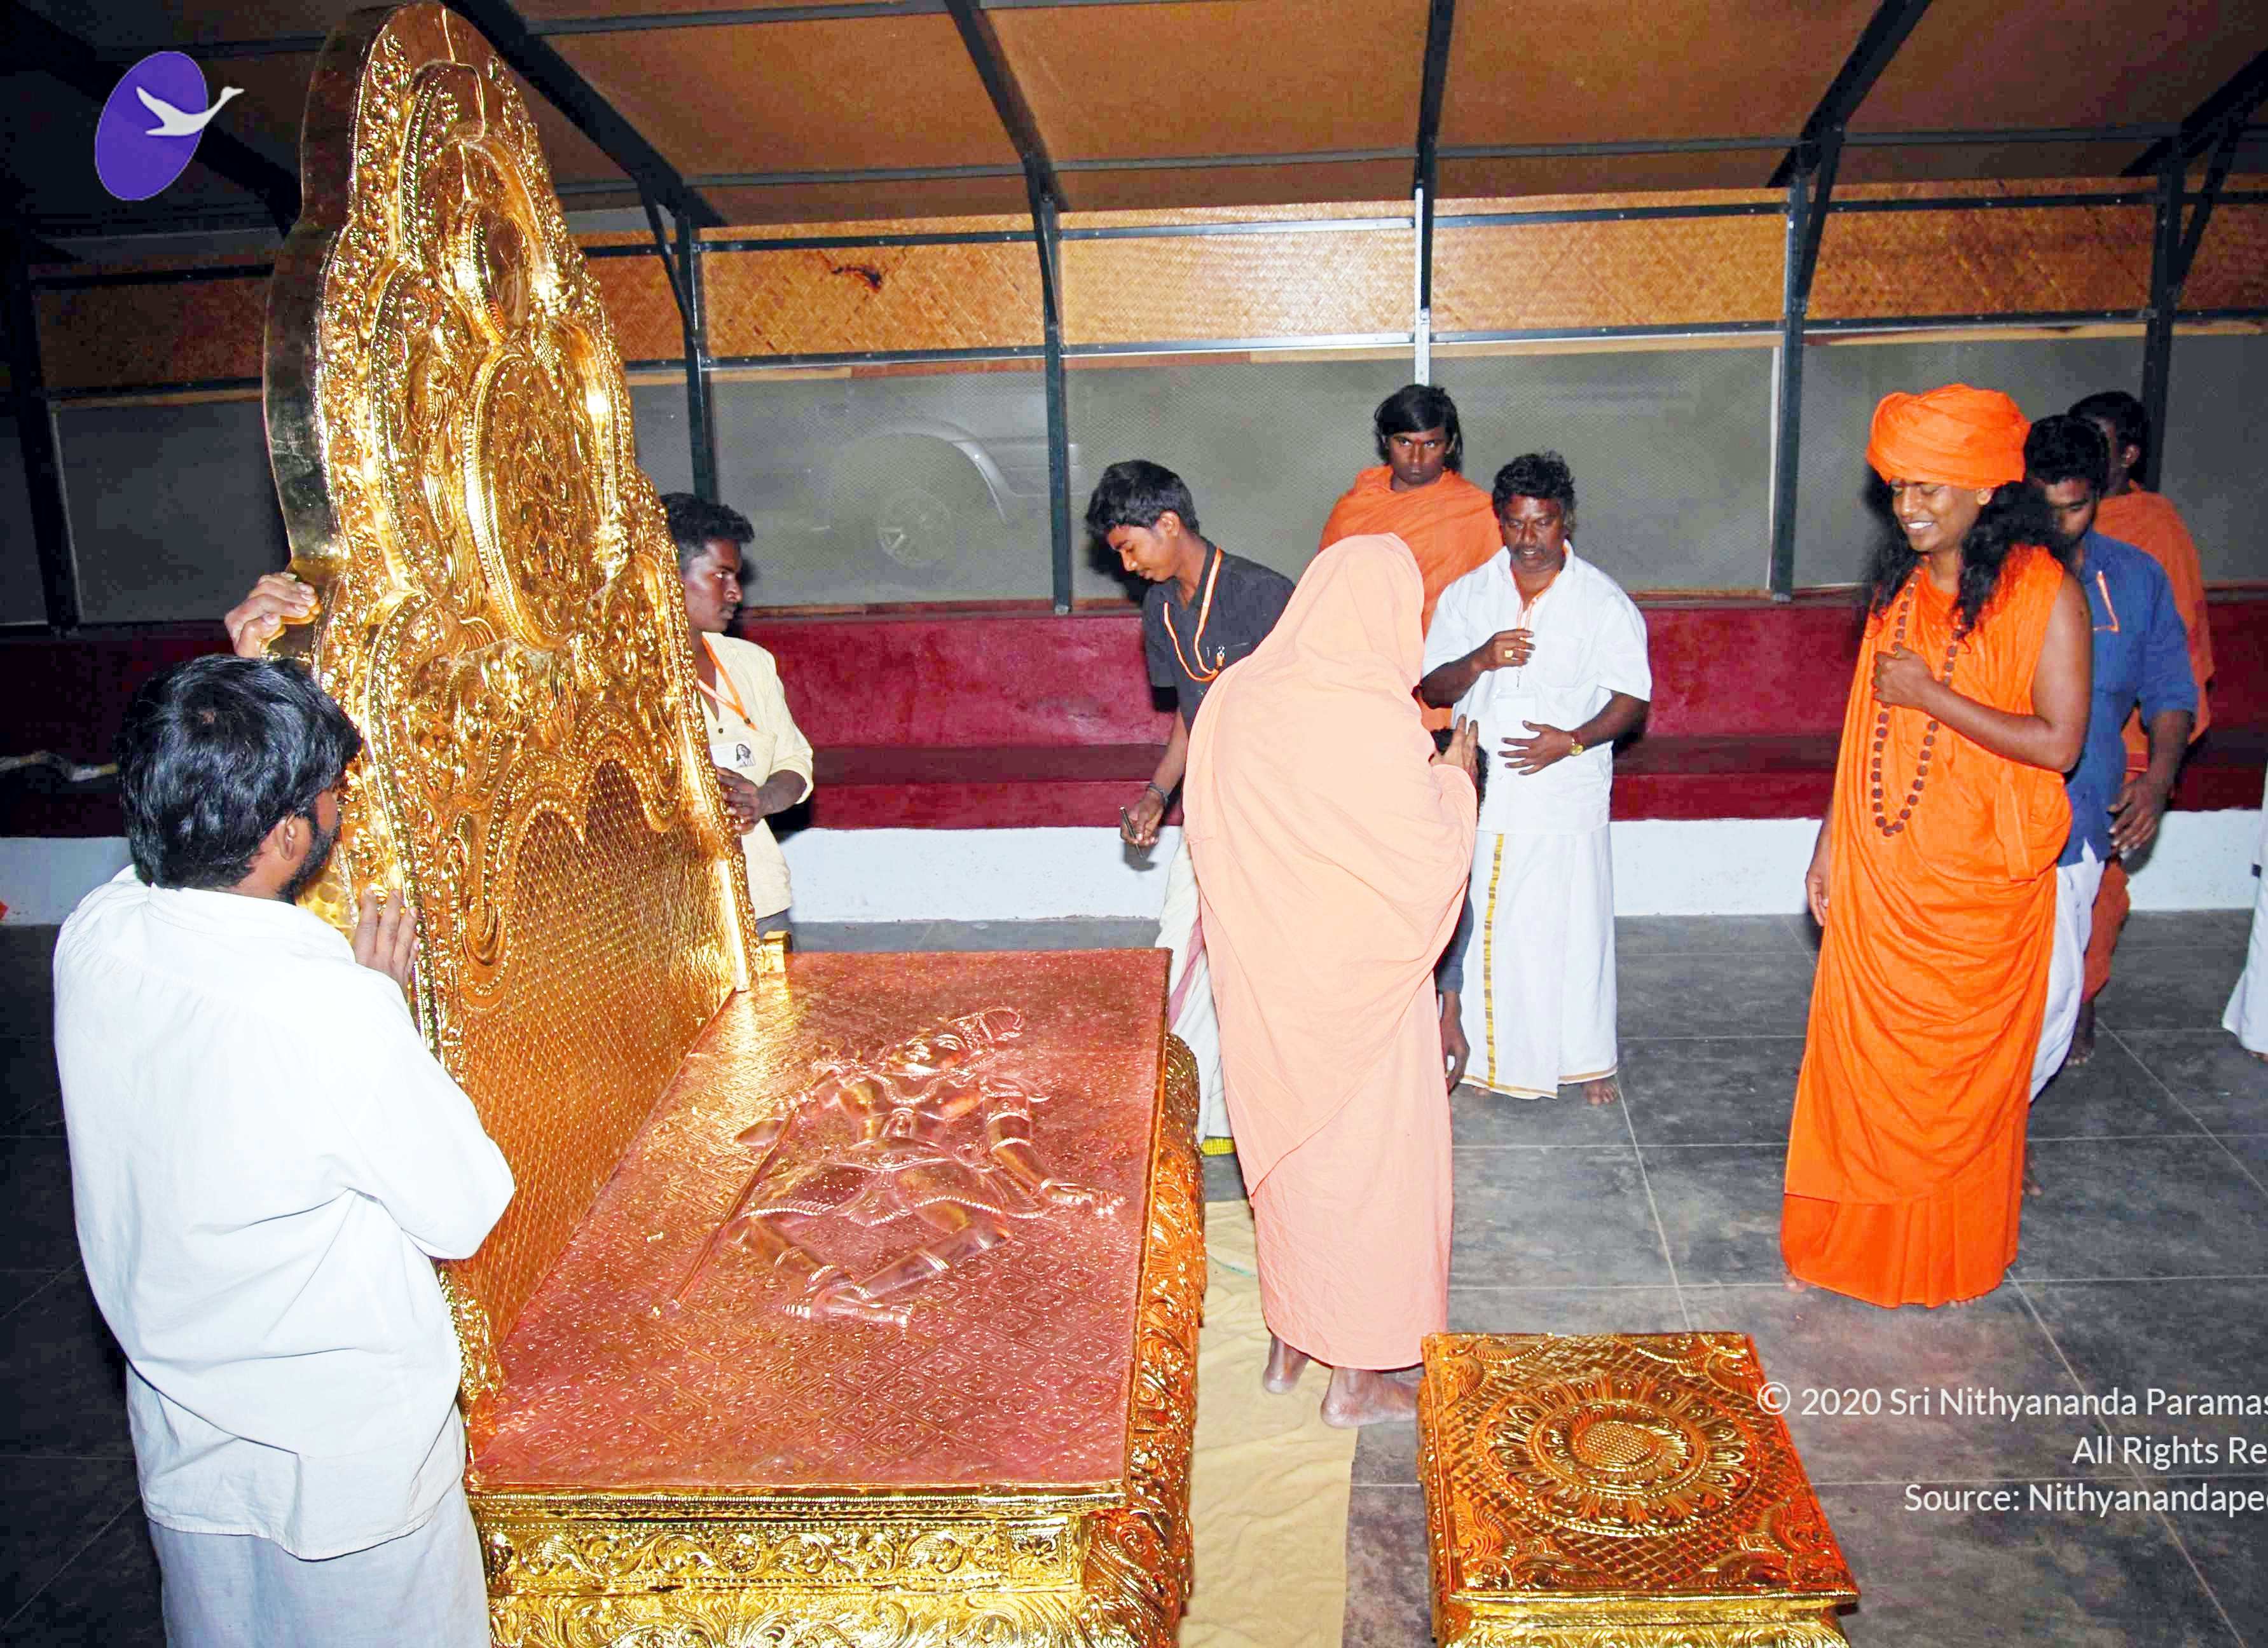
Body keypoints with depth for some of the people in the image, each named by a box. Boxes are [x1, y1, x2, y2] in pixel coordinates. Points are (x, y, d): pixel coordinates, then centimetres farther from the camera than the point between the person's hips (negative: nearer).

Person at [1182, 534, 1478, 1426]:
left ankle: (1289, 1339, 37)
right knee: (1367, 1155, 10)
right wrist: (1454, 779, -2)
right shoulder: (1375, 720, -23)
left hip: (1260, 976, 6)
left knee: (1288, 1142, 22)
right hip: (1352, 984, -6)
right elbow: (1430, 867, -19)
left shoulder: (1236, 695, -3)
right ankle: (1357, 1375, 25)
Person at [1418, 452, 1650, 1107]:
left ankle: (1587, 1059, 23)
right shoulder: (1468, 595, 4)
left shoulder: (1604, 601, -2)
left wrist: (1571, 741, -20)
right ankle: (1485, 1051, 24)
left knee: (1575, 927, 6)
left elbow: (1632, 698, -3)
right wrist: (1480, 661, -19)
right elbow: (1432, 688, 2)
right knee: (1483, 928, 8)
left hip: (1568, 799, -2)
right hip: (1482, 795, 2)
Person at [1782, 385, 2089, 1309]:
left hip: (1978, 877, -5)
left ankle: (1952, 1260, 28)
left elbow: (2058, 743, -16)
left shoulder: (2044, 593, -11)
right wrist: (1831, 840, 11)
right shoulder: (1899, 584, 7)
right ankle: (1858, 1242, 28)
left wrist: (1933, 696, -18)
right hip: (1879, 868, 5)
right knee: (1863, 1050, 11)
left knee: (1961, 1068, 8)